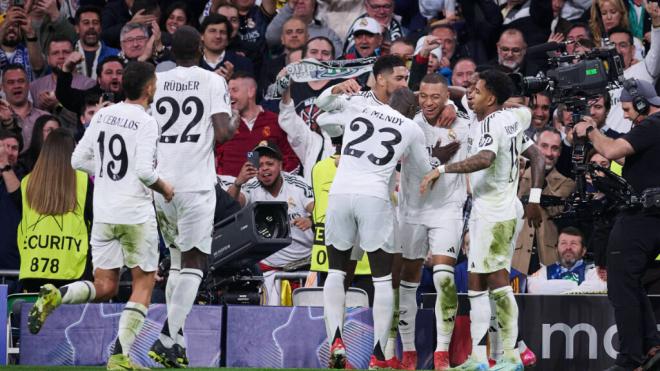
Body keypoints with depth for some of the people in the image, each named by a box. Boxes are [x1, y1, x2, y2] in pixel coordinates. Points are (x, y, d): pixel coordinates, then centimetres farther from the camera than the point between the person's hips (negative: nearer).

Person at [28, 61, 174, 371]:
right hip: (137, 214, -5)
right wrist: (164, 188, -1)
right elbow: (145, 171, -20)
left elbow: (78, 160, 10)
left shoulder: (102, 115, 7)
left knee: (104, 287, 11)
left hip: (103, 214, 5)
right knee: (144, 283, 8)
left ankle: (56, 296, -18)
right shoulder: (146, 122, -11)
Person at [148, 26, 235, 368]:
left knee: (177, 260, 18)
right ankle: (168, 338, -16)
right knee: (193, 263, -2)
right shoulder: (213, 82, -3)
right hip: (196, 183, -4)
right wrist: (233, 126, 11)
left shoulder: (155, 83, 6)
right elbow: (222, 134, -10)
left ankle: (176, 340, 14)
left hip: (161, 183, 4)